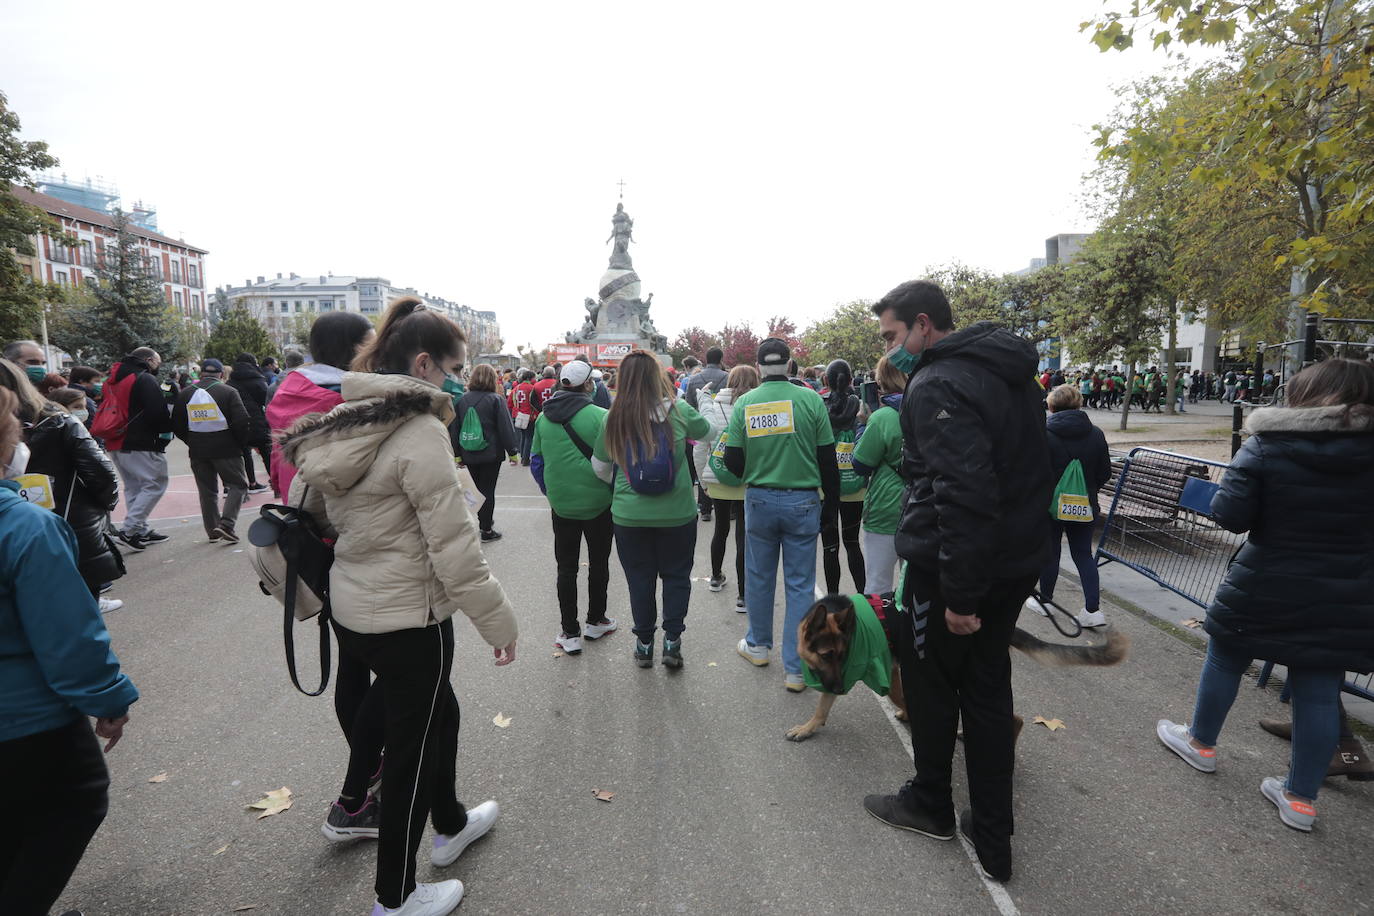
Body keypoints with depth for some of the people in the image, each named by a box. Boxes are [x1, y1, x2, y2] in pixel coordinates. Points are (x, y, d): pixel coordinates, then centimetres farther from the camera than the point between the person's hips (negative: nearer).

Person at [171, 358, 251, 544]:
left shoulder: (185, 394, 6)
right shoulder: (228, 392, -8)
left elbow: (177, 425, 8)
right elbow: (241, 422, -14)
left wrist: (193, 443, 17)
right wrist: (241, 443, 0)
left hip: (198, 452, 5)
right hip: (226, 449, -4)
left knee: (207, 491, 13)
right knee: (238, 485, 5)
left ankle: (213, 532, 16)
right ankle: (226, 525, -12)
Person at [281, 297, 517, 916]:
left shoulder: (342, 421, 4)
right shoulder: (421, 433, -22)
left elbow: (303, 502, 14)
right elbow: (453, 545, -23)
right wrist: (496, 620, -14)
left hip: (349, 607, 9)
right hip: (407, 618, -8)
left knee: (437, 709, 26)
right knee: (414, 747, 10)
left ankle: (450, 825, 48)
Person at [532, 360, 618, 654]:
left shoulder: (544, 418, 0)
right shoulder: (600, 416, -16)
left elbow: (536, 460, 8)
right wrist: (613, 490, 3)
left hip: (561, 505, 3)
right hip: (598, 502, -3)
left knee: (566, 568, 12)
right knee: (598, 563, 16)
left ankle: (570, 633, 16)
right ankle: (596, 621, 30)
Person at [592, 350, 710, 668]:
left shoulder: (614, 418, -6)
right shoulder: (677, 410, -8)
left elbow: (599, 467, 5)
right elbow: (706, 430, 13)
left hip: (629, 514, 1)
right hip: (677, 513, 0)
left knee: (639, 579, 15)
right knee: (676, 576, 17)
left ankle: (644, 644, 26)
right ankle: (672, 641, 16)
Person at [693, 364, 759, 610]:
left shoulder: (710, 407, 0)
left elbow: (699, 449, 3)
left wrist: (703, 479, 13)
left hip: (716, 481, 4)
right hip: (745, 482, -4)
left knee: (721, 529, 23)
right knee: (743, 536, 2)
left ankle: (716, 577, 41)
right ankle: (743, 595, 6)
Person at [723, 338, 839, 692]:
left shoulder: (744, 403, -4)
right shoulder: (810, 399, -7)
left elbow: (732, 460, -3)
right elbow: (827, 458, -5)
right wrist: (832, 503, 7)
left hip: (759, 501, 2)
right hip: (803, 502, -1)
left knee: (759, 576, 18)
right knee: (800, 585, 6)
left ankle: (758, 646, 35)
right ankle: (795, 669, 11)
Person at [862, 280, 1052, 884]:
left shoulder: (938, 385, -21)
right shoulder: (1010, 370, 10)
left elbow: (965, 494, -28)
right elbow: (1027, 466, 16)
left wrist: (959, 594, -24)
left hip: (951, 566, -9)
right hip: (1018, 561, 9)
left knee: (930, 680, 13)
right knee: (988, 687, 17)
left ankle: (930, 805, 34)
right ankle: (993, 839, 28)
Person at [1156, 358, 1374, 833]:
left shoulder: (1267, 445, -13)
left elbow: (1230, 515, -16)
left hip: (1264, 588, -3)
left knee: (1225, 659, 18)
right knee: (1319, 691, 10)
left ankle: (1201, 742, 35)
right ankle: (1301, 797, 19)